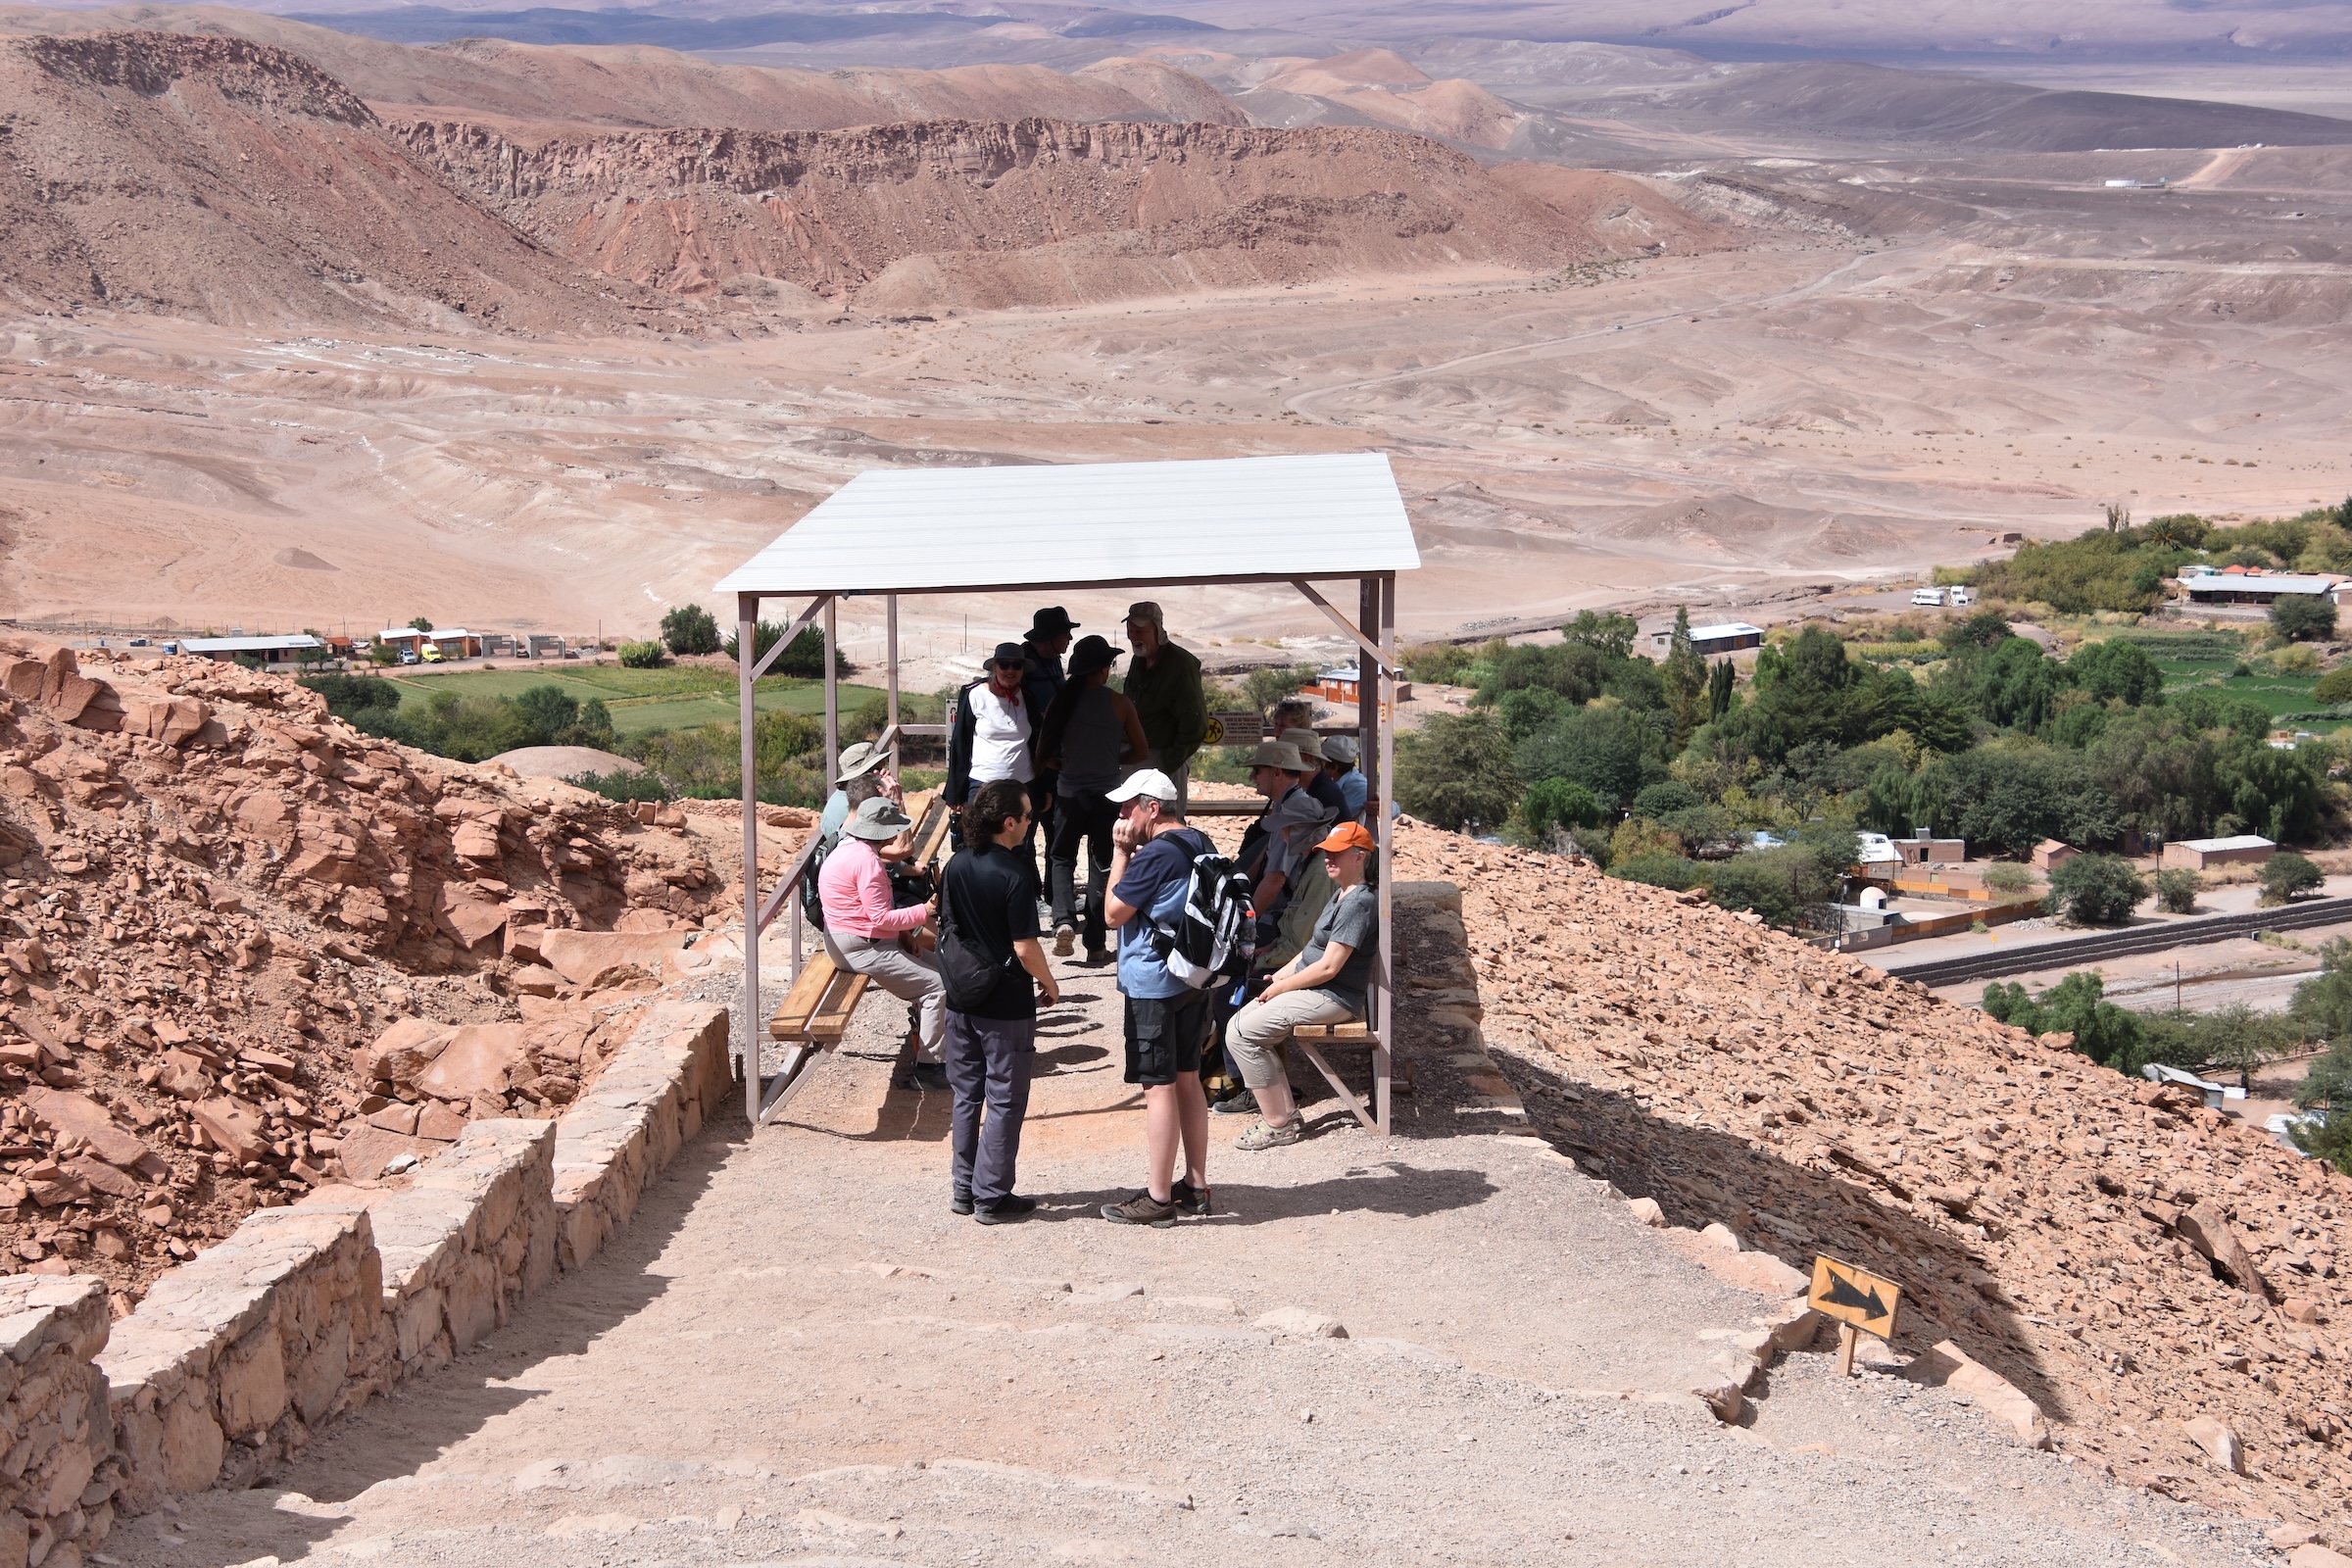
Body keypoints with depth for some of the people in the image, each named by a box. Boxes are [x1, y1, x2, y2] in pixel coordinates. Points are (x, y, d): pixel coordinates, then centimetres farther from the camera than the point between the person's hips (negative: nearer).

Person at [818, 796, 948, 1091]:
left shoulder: (851, 847, 12)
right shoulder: (866, 860, -22)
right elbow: (880, 917, -25)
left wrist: (902, 931, 7)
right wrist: (925, 911, -18)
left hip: (862, 938, 11)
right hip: (859, 947, -11)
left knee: (936, 966, 13)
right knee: (937, 987, -12)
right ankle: (925, 1069, -11)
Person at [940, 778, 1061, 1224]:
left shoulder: (956, 867, 1)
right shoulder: (1016, 874, -19)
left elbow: (947, 929, 9)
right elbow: (1025, 948, -19)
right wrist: (1049, 984, -2)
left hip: (962, 999, 6)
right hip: (1007, 1004, -6)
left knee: (966, 1095, 15)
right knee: (1004, 1101, 4)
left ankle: (964, 1189, 22)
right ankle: (993, 1198, 8)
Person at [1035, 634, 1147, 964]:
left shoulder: (1062, 702, -4)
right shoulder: (1120, 704, -6)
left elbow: (1043, 756, -1)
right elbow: (1140, 751, 0)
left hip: (1069, 792, 0)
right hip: (1108, 794, 0)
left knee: (1062, 859, 15)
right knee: (1102, 865, 8)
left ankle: (1064, 920, -9)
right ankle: (1096, 943, 8)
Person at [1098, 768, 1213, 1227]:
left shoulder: (1156, 854, -19)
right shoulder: (1199, 845, 9)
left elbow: (1114, 912, -13)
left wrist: (1120, 853, -8)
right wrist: (1131, 853, 10)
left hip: (1153, 985, -9)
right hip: (1193, 978, 9)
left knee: (1159, 1086, -4)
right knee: (1187, 1079, 15)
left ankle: (1158, 1198, 0)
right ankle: (1195, 1186, 21)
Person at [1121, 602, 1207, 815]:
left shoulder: (1181, 665, -15)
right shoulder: (1139, 662, 10)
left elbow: (1195, 725, -18)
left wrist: (1170, 763, -17)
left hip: (1165, 759, -8)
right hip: (1137, 757, 8)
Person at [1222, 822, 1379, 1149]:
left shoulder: (1358, 903, -18)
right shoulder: (1342, 898, 15)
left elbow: (1328, 967, -22)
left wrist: (1280, 987, -12)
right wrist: (1280, 976, 6)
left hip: (1332, 999, -11)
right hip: (1313, 992, 11)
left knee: (1241, 1034, -15)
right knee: (1241, 1024, 9)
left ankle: (1278, 1126, -11)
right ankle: (1287, 1113, 6)